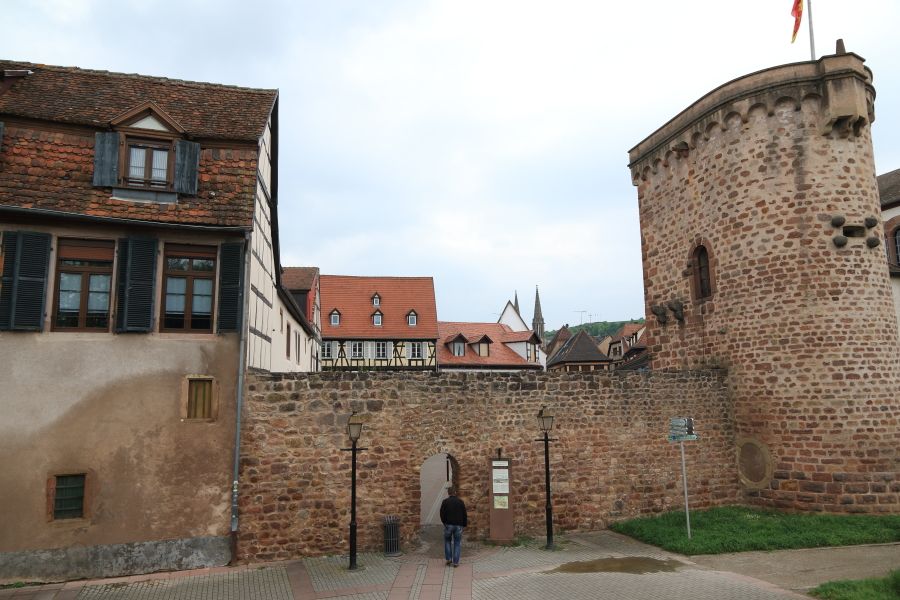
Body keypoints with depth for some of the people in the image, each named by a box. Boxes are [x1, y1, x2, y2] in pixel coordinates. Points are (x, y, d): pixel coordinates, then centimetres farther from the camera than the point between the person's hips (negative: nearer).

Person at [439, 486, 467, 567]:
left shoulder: (445, 502, -1)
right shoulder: (461, 502, 4)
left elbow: (442, 514, -2)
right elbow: (465, 515, 5)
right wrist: (465, 524, 15)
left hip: (448, 524, -1)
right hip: (459, 525, 1)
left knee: (447, 541, 18)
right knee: (457, 543, 8)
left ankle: (448, 559, 11)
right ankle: (456, 562, 5)